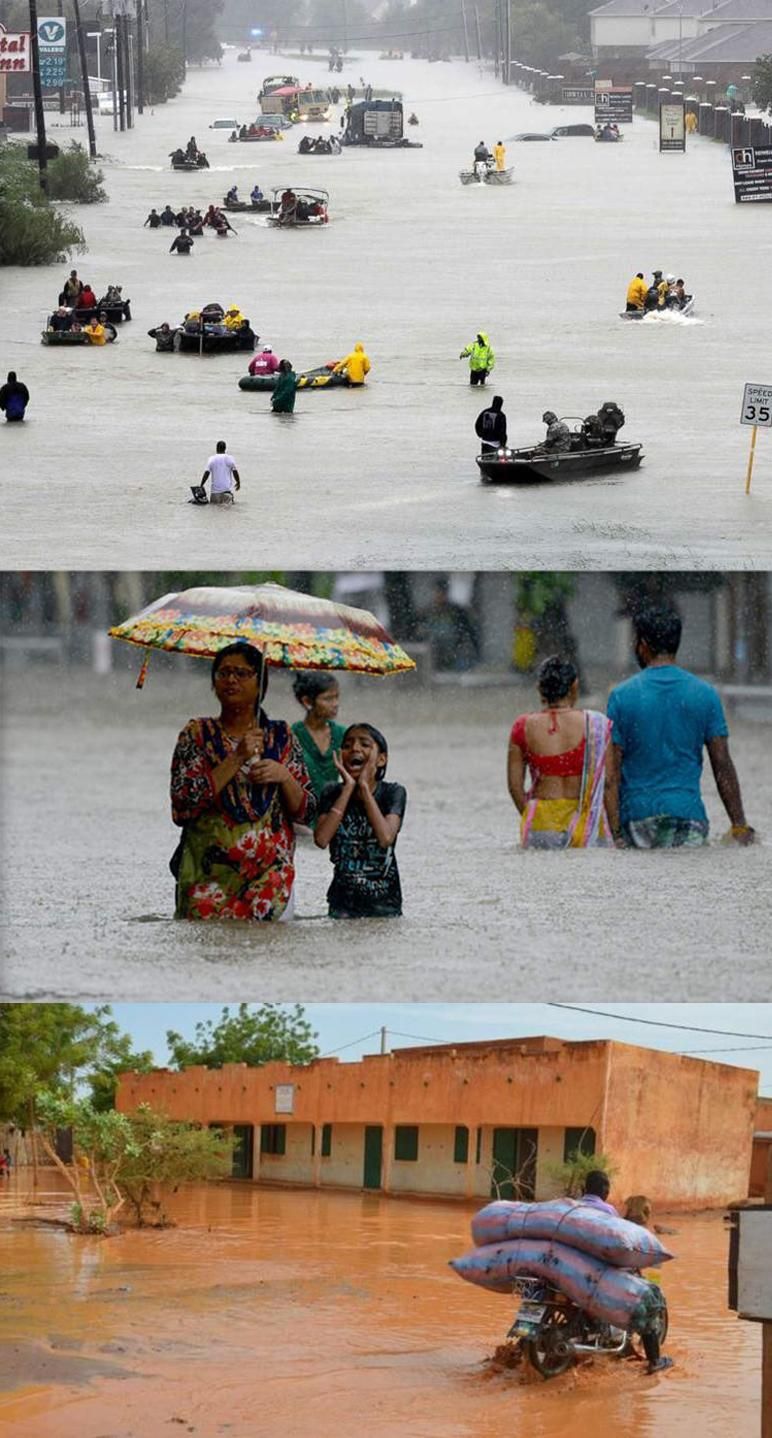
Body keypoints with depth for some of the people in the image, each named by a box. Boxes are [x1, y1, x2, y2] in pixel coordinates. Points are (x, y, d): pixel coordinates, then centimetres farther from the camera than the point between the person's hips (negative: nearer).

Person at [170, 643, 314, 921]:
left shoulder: (280, 735, 10)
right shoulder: (198, 734, 5)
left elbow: (305, 813, 9)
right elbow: (182, 806, -10)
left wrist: (284, 777, -9)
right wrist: (236, 759, -13)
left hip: (270, 873, 1)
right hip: (209, 874, -1)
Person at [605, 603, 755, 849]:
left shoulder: (622, 696, 0)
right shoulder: (705, 695, 4)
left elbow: (611, 776, -3)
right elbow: (723, 767, 5)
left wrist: (616, 834, -2)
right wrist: (739, 826, 10)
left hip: (637, 815, -1)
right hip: (688, 817, 1)